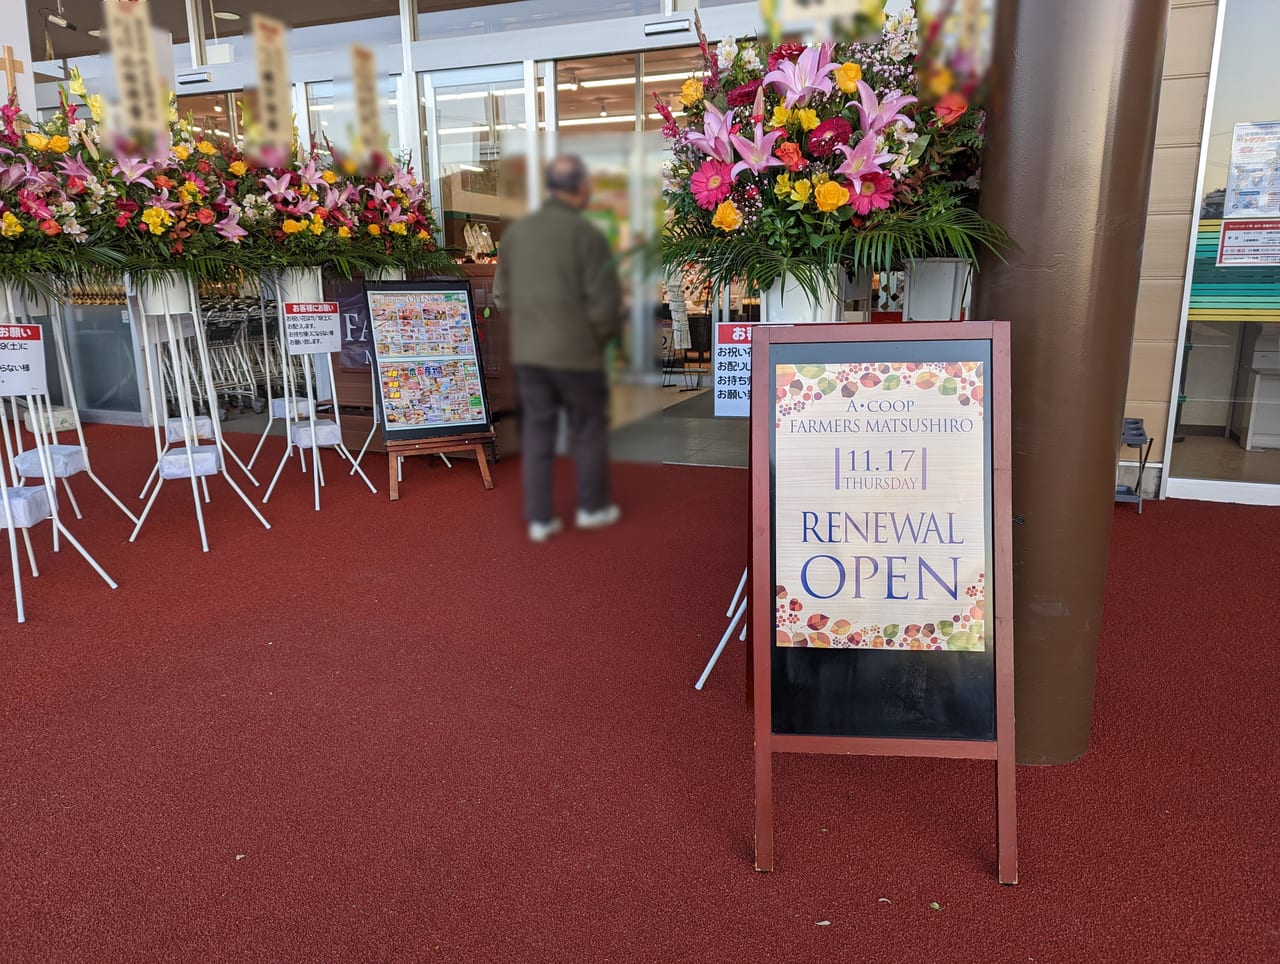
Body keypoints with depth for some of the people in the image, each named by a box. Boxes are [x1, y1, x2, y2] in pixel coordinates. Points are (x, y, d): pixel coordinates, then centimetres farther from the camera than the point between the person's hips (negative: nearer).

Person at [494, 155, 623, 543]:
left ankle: (539, 518, 15)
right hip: (576, 352, -5)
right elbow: (606, 300, -15)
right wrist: (600, 337, 3)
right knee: (589, 430, 12)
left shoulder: (515, 231, 5)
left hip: (527, 352, 5)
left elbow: (502, 295, 10)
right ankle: (592, 507, 24)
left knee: (537, 432, 11)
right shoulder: (586, 235, -12)